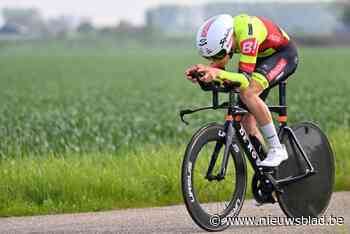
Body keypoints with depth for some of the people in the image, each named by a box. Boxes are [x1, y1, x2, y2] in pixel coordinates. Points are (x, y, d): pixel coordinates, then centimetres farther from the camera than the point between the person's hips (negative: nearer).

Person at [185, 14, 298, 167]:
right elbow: (218, 68, -10)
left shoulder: (247, 35, -38)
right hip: (262, 58, 8)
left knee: (247, 93, -32)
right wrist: (203, 70, -31)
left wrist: (219, 73, -55)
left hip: (284, 53, -8)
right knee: (246, 119, 0)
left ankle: (277, 149, -20)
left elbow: (245, 79, -40)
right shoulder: (219, 35, -17)